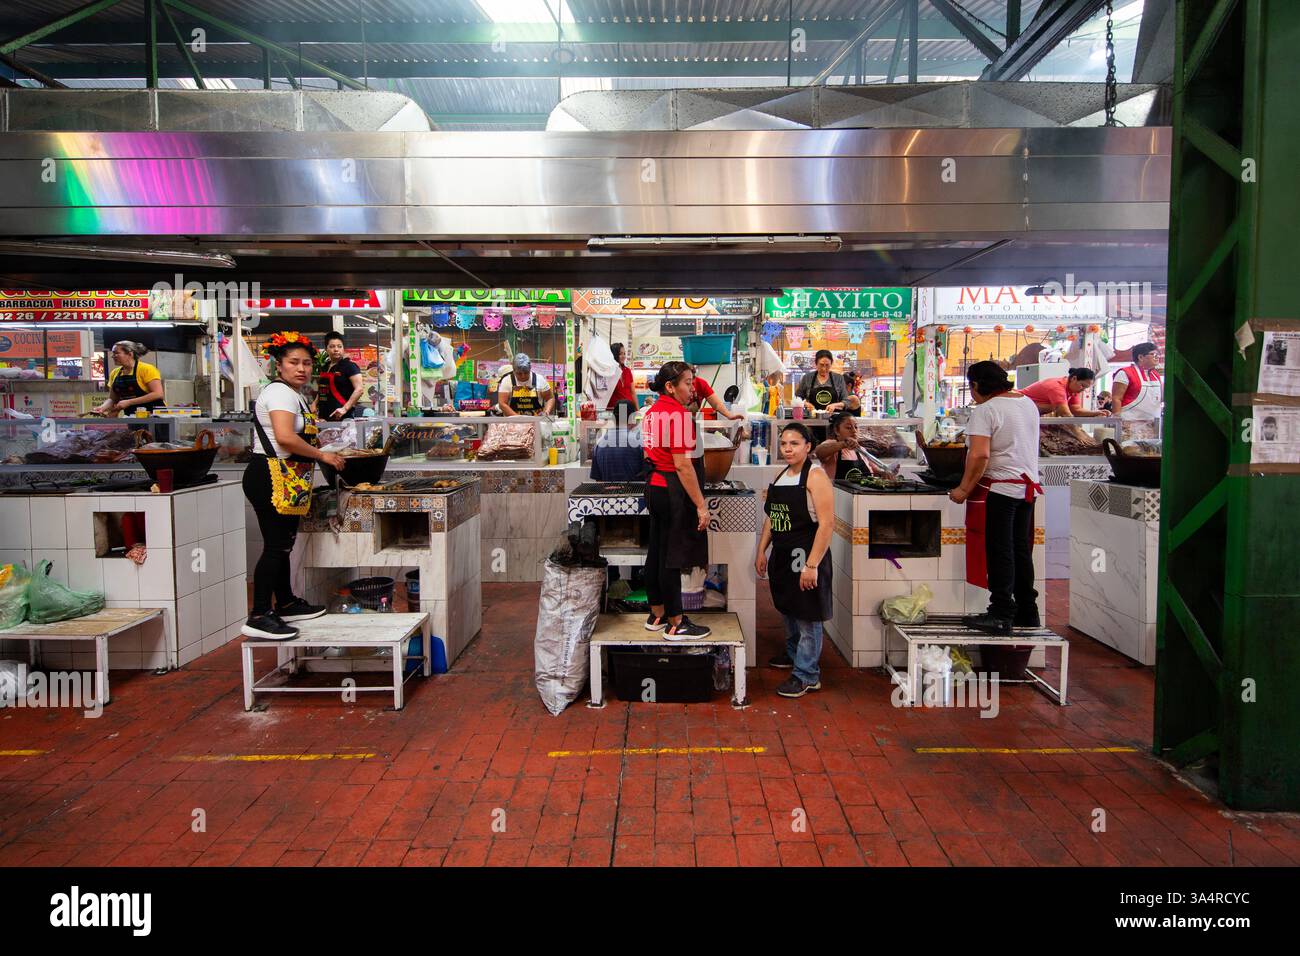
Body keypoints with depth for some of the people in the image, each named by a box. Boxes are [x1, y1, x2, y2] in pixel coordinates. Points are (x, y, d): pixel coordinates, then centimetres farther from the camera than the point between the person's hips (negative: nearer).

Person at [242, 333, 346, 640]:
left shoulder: (293, 394, 19)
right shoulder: (281, 392, -13)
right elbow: (285, 437, -26)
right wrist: (322, 455, -18)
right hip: (269, 476, -11)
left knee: (283, 543, 17)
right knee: (275, 546, -10)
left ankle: (286, 604, 29)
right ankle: (258, 617, -7)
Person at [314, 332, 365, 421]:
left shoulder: (349, 366, -5)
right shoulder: (324, 368, 18)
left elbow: (359, 389, -15)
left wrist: (345, 408, -21)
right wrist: (315, 404, 16)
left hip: (342, 418, -7)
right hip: (324, 416, 7)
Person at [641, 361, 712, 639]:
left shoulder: (652, 411, 11)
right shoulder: (678, 414, -18)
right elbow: (682, 465, -22)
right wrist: (701, 505, -19)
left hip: (654, 486, 10)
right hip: (673, 491, -10)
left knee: (656, 552, 15)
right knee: (672, 558, -2)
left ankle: (656, 615, 27)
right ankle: (675, 625, 7)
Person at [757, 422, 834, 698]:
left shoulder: (815, 476, -14)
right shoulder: (780, 476, 11)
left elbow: (827, 523, -20)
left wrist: (812, 565, -23)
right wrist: (762, 551, 14)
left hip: (805, 556, -8)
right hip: (782, 555, 8)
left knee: (807, 616, 1)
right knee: (788, 609, 21)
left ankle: (806, 675, 11)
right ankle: (793, 653, 41)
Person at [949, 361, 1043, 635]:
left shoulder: (985, 410, -13)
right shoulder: (1028, 403, 13)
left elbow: (980, 455, -22)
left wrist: (964, 489, -15)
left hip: (998, 488, -8)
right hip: (1028, 485, 8)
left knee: (1000, 552, -3)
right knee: (1021, 550, 15)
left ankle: (1001, 615, 0)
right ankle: (1027, 611, 22)